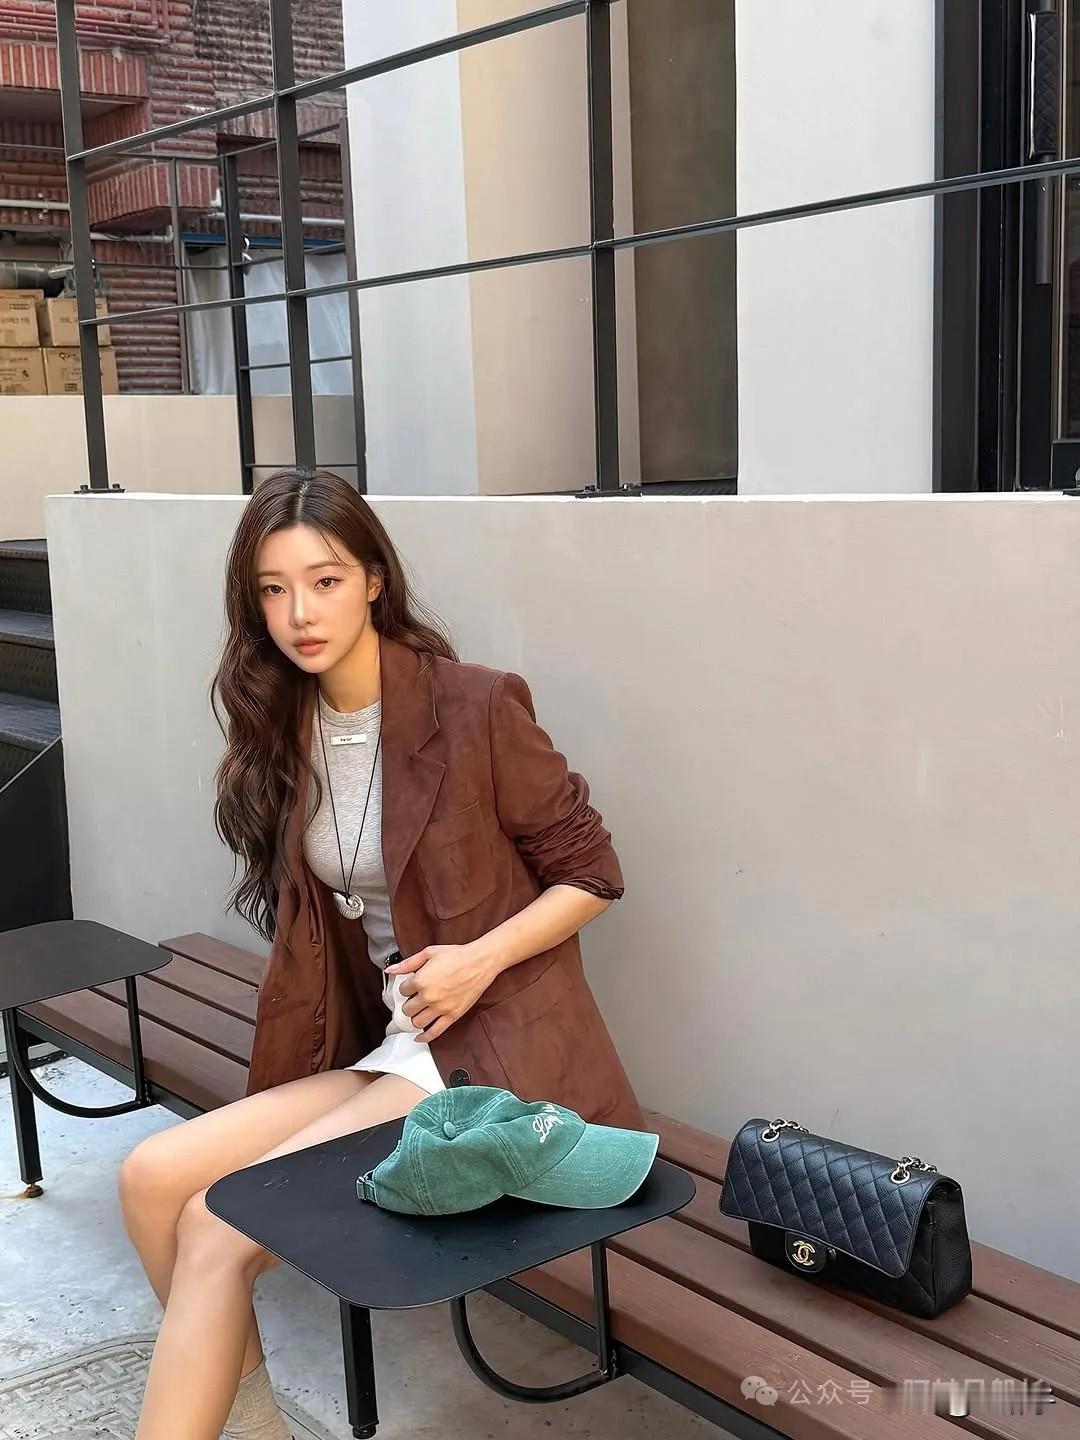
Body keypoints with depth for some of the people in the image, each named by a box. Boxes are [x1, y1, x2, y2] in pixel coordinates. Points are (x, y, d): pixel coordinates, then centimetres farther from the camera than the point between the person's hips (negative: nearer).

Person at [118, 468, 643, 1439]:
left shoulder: (473, 708, -11)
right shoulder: (281, 729, 7)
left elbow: (591, 874, -4)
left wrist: (479, 958, -18)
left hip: (487, 1049, -6)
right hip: (376, 1047, 7)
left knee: (217, 1225, -18)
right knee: (153, 1176, -10)